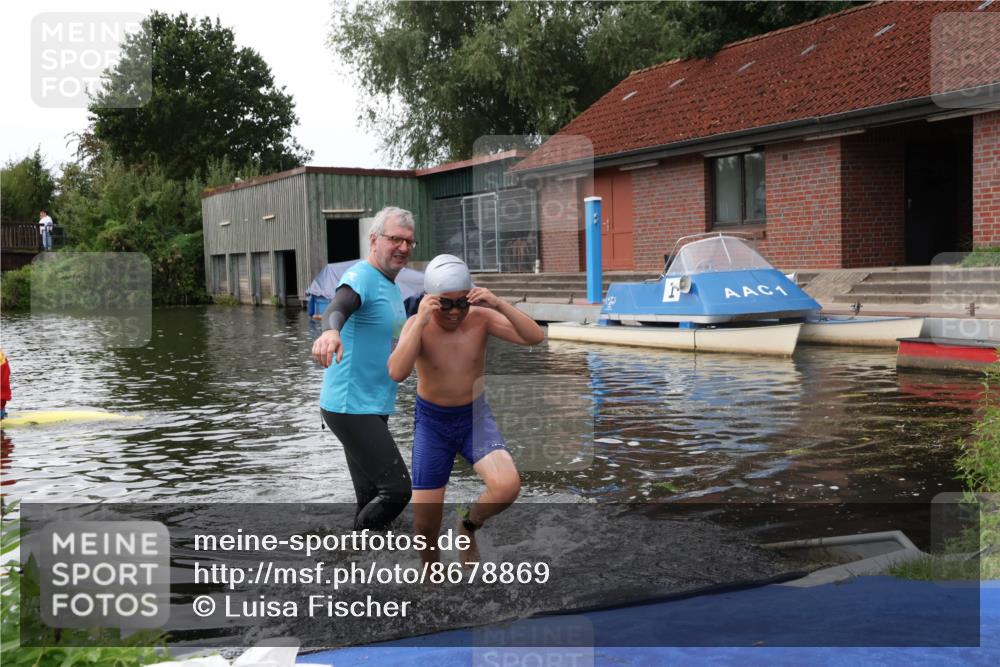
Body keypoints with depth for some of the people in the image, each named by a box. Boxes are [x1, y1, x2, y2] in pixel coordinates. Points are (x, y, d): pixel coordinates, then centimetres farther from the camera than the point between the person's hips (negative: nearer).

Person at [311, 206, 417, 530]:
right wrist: (330, 331, -58)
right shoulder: (361, 276, -14)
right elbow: (337, 307, -37)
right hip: (351, 407, -9)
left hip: (374, 408, 9)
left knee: (371, 501, 14)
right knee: (398, 489, -12)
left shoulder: (392, 286, 14)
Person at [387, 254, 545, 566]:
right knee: (424, 522, 0)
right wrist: (421, 321, -38)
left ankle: (469, 526, 7)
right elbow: (396, 373, -33)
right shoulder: (418, 326, -16)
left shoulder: (481, 318, -13)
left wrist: (499, 304, -33)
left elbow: (535, 337, -22)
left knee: (508, 487, -26)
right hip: (431, 422, -1)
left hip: (475, 416, 1)